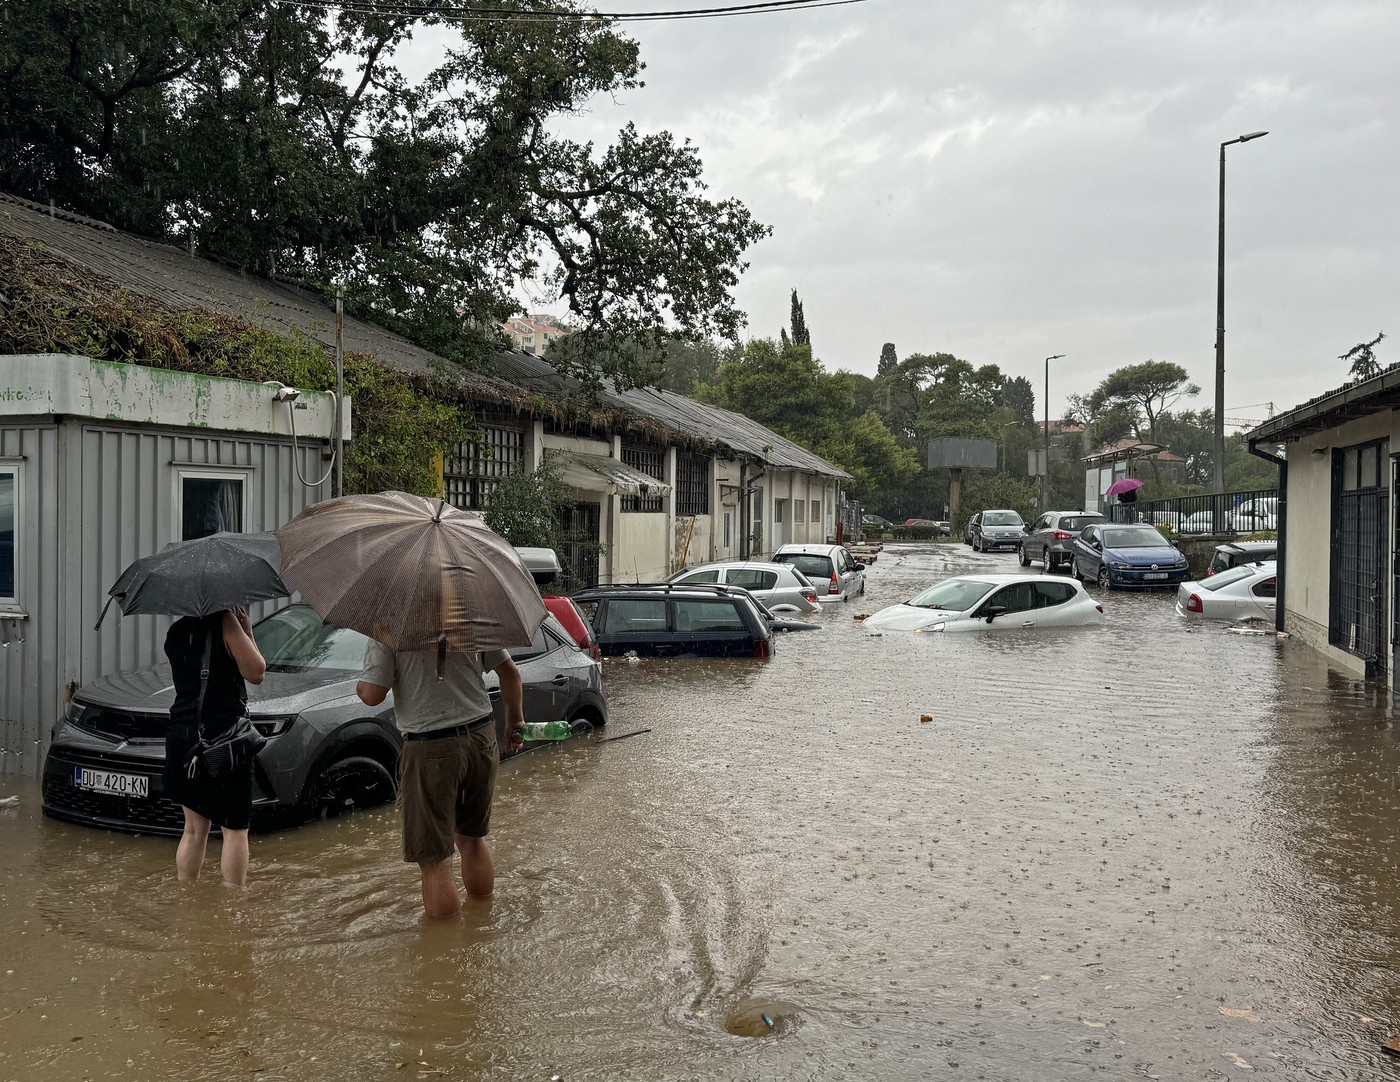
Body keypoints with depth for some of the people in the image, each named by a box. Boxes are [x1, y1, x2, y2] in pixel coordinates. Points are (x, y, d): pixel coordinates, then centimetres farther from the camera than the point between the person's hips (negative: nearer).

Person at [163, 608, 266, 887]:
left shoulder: (175, 631, 11)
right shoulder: (225, 621, -10)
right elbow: (255, 672, -10)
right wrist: (247, 631, 1)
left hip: (181, 736, 6)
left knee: (195, 828, 16)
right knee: (235, 829, 3)